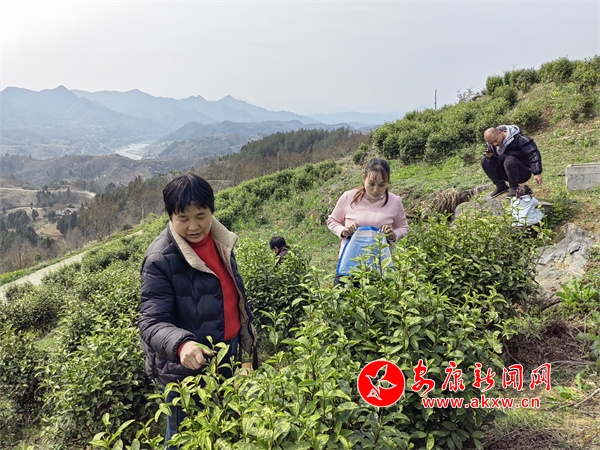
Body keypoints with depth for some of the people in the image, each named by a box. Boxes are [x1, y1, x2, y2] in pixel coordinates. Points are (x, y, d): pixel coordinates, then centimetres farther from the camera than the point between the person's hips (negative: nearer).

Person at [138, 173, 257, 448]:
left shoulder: (219, 239, -3)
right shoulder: (160, 259, -23)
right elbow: (152, 322, -26)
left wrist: (246, 329, 21)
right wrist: (181, 345, -45)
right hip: (188, 367, -6)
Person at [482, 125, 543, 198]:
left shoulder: (517, 139, -22)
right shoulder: (490, 144, -2)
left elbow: (533, 153, -25)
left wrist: (537, 173, -31)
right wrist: (489, 156, -19)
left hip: (523, 172, -6)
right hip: (505, 172, 7)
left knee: (509, 160, -36)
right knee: (485, 161, -7)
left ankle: (514, 188, -17)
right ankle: (500, 186, -3)